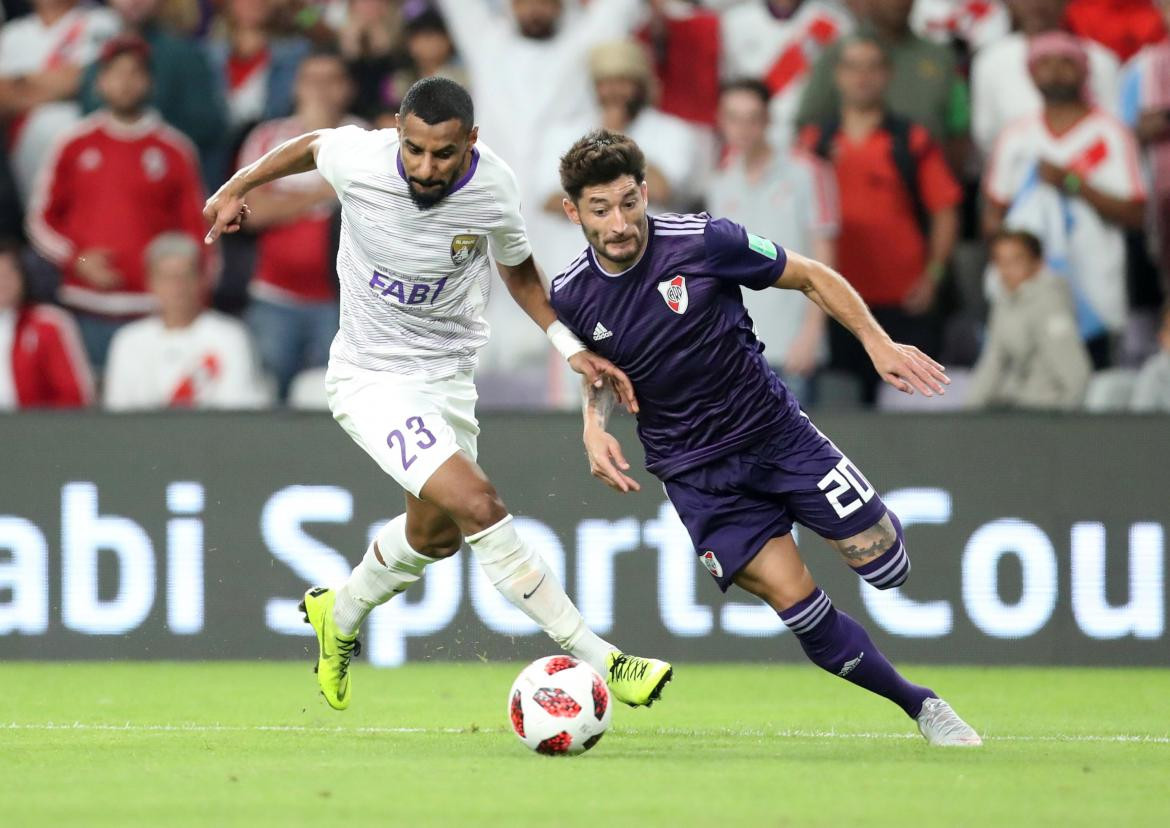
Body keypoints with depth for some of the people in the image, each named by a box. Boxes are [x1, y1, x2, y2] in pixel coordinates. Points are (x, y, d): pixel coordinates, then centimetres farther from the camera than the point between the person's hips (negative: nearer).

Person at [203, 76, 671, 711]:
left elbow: (517, 269, 5)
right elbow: (310, 145, 2)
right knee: (478, 506, -22)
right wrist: (237, 188, 16)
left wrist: (571, 347, -6)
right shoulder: (358, 159, -24)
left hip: (447, 374, 5)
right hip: (370, 378, -5)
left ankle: (339, 616, 52)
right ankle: (597, 661, -19)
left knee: (435, 534, 22)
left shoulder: (493, 189, -17)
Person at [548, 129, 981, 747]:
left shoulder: (704, 242, -17)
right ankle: (919, 706, 7)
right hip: (693, 473, 1)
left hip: (774, 431, -1)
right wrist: (594, 427, -7)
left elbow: (812, 277, -3)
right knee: (797, 604, -11)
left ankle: (877, 525, 36)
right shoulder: (572, 296, -8)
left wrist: (878, 344, -11)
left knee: (884, 565, -2)